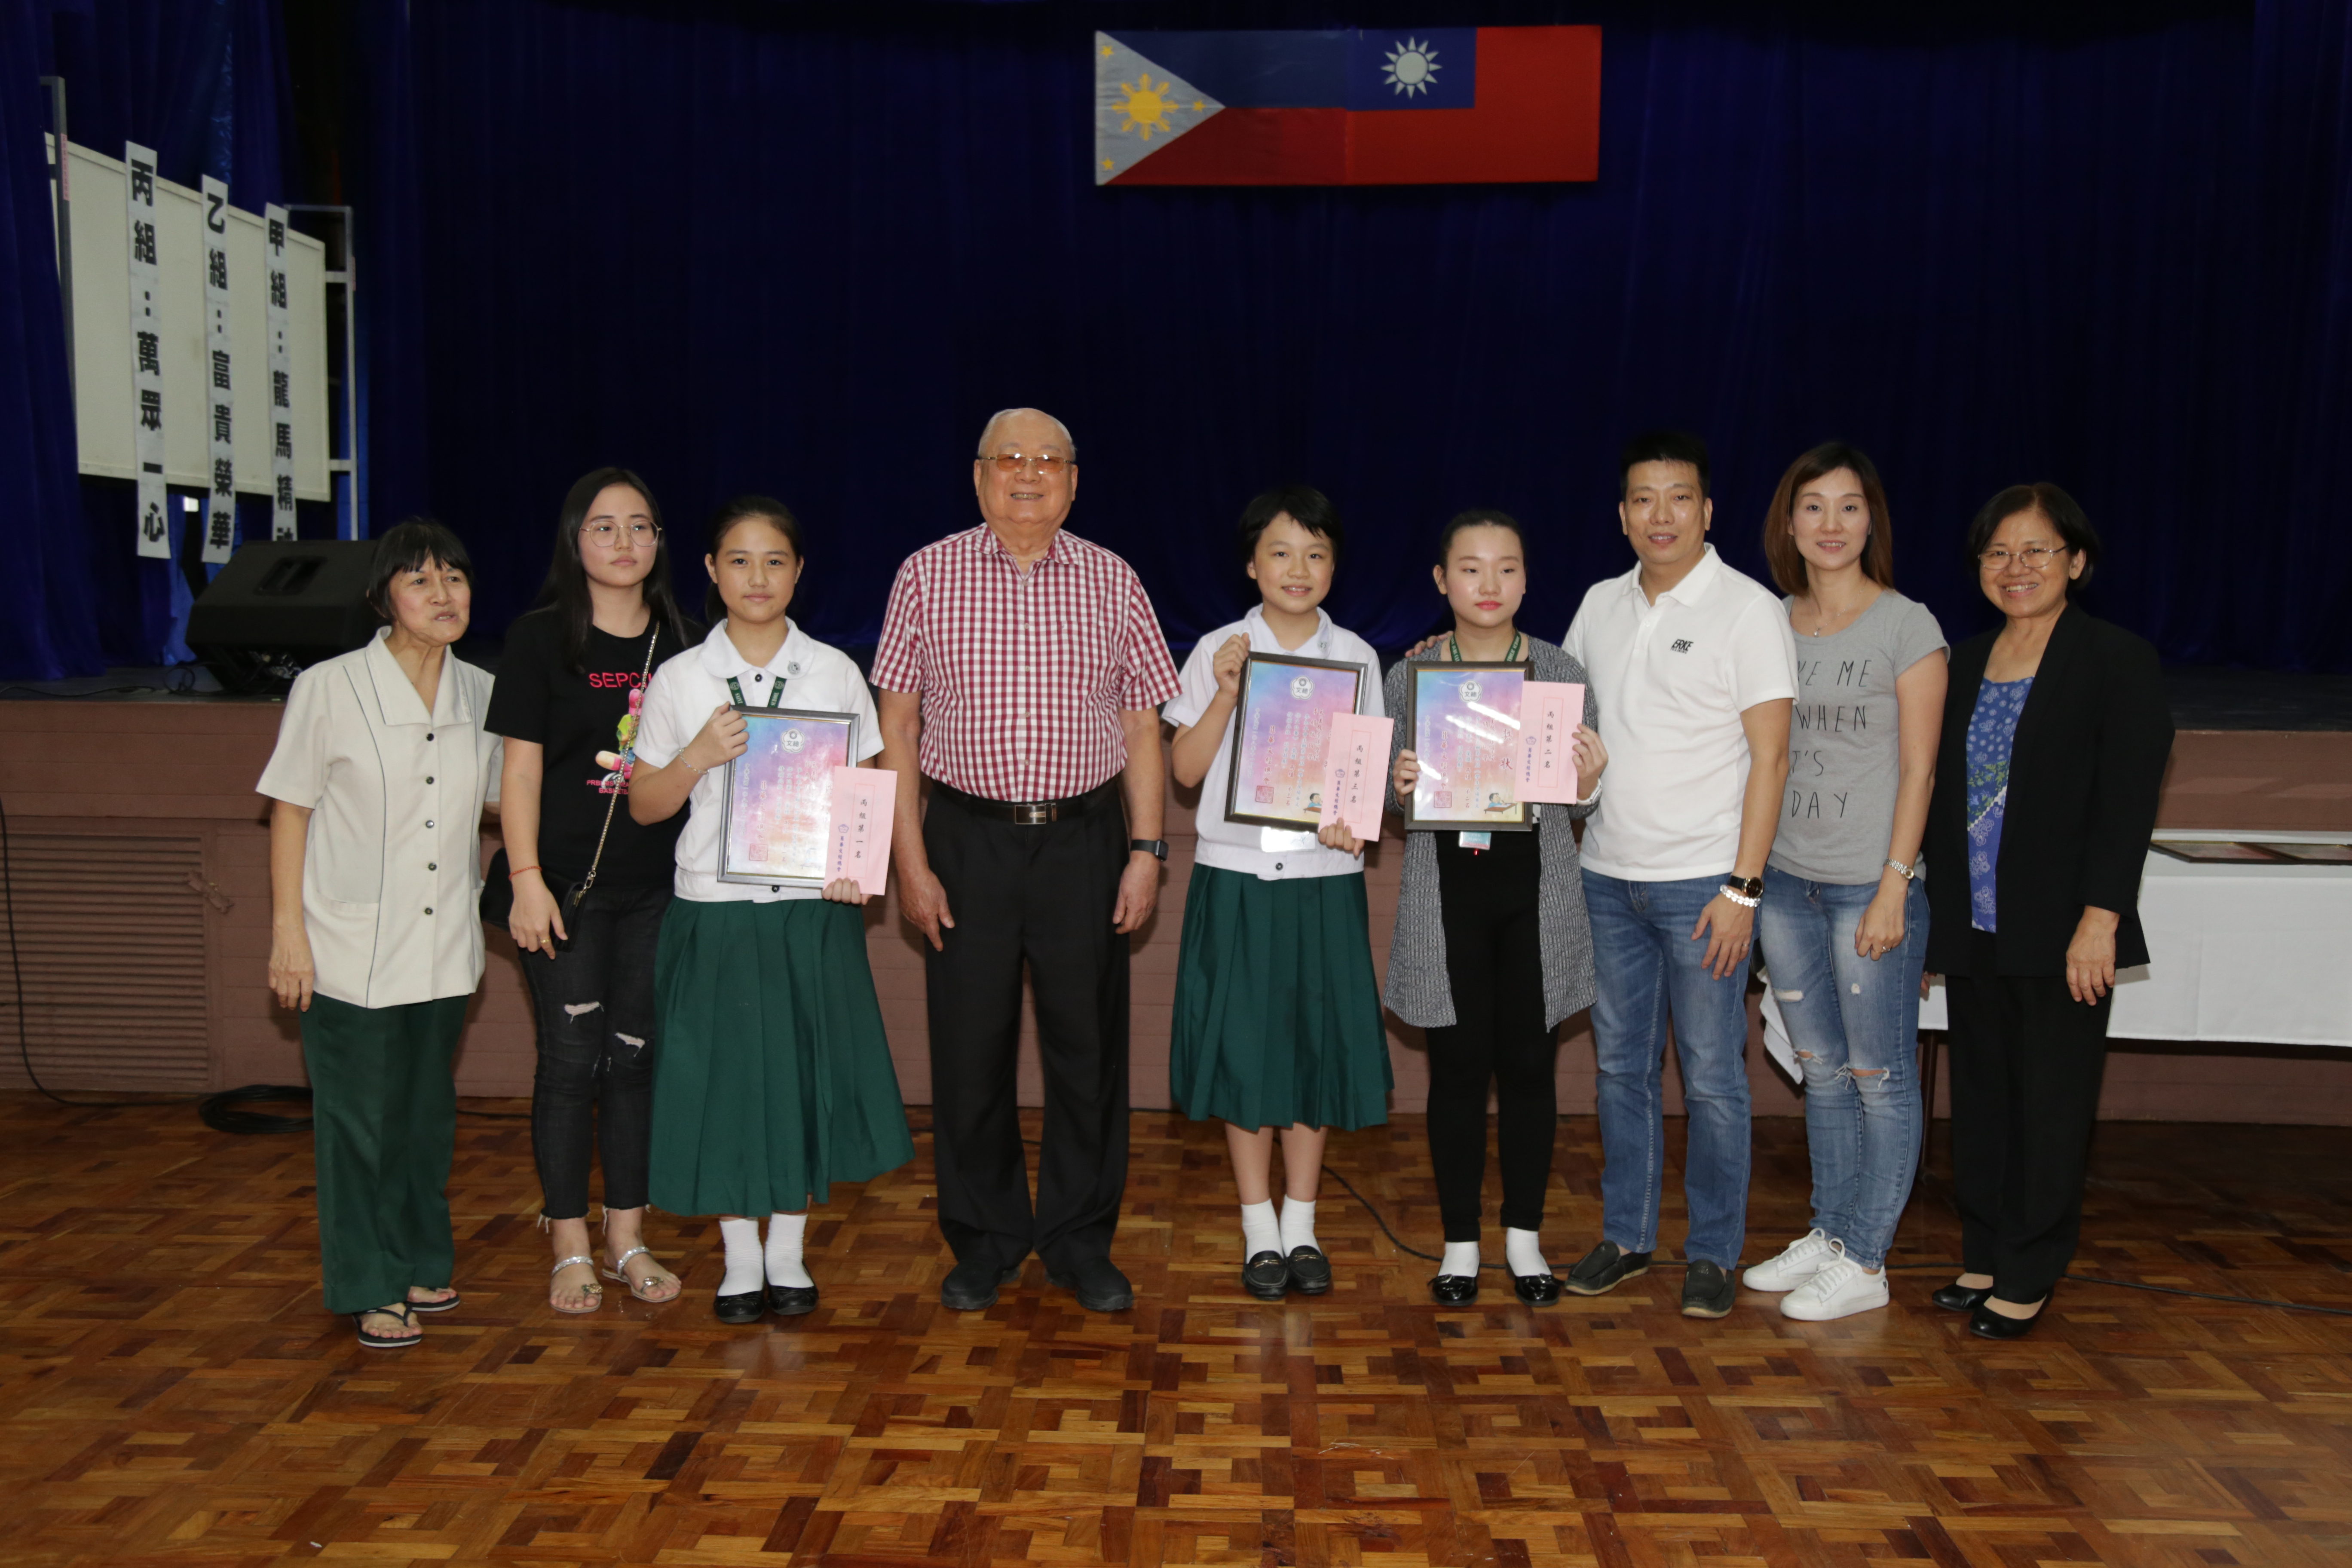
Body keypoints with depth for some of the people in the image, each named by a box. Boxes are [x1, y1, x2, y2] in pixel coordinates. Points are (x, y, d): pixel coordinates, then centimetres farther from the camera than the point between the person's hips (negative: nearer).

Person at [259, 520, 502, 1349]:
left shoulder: (480, 693, 3)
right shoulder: (329, 689, -9)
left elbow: (502, 802, 15)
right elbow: (290, 812, -5)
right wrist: (288, 930, -7)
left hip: (444, 947, 4)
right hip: (352, 950, -4)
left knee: (429, 1115, 15)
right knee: (360, 1122, 4)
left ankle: (421, 1264, 32)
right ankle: (372, 1290, 18)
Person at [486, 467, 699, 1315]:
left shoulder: (685, 643, 9)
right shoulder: (540, 639, -1)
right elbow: (521, 768, -3)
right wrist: (526, 878, -9)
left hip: (659, 885, 3)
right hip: (567, 882, -3)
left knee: (638, 1055, 8)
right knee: (572, 1059, 1)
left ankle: (627, 1240, 20)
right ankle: (571, 1249, 14)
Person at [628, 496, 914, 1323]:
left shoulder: (835, 673, 3)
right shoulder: (680, 678, 2)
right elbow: (644, 805, 5)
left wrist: (856, 864, -13)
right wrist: (699, 756, -13)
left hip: (813, 908, 0)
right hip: (714, 908, 0)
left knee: (805, 1073, 7)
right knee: (723, 1076, 6)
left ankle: (788, 1251, 24)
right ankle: (740, 1256, 24)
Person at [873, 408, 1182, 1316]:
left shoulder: (1113, 583, 6)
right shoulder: (927, 577, 3)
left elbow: (1142, 727, 7)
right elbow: (897, 725, 2)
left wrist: (1147, 850, -1)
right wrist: (909, 859, -3)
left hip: (1085, 840, 1)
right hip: (967, 840, 0)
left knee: (1086, 1046, 6)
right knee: (970, 1047, 5)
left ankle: (1080, 1240, 22)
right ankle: (984, 1240, 23)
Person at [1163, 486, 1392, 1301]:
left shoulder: (1355, 657, 5)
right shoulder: (1217, 651, 1)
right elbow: (1187, 770, -3)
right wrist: (1227, 694, -16)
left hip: (1325, 876, 1)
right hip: (1237, 875, -1)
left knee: (1317, 1042, 6)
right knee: (1244, 1044, 3)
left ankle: (1302, 1225, 21)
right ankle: (1260, 1229, 17)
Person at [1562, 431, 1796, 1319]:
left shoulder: (1749, 609, -6)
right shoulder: (1600, 606, 9)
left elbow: (1770, 756, -8)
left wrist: (1742, 888, -14)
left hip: (1701, 880, -5)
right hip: (1607, 876, 5)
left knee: (1712, 1076, 2)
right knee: (1621, 1065, 12)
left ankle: (1714, 1253, 16)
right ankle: (1626, 1236, 25)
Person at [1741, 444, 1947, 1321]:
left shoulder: (1907, 626, -6)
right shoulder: (1773, 624, 8)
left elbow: (1919, 769, -8)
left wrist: (1894, 886, -13)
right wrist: (1748, 870, 9)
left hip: (1872, 885, -5)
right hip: (1787, 880, 5)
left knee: (1880, 1077, 3)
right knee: (1820, 1071, 14)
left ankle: (1864, 1264, 13)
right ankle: (1828, 1235, 27)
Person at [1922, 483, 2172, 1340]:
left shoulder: (2118, 661, -5)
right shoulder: (1964, 663, 11)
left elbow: (2129, 802, -11)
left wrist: (2100, 918, -18)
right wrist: (1935, 917, 11)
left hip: (2059, 932, -5)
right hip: (1972, 931, 5)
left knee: (2051, 1101, 4)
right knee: (1980, 1093, 13)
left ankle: (2030, 1276, 16)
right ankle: (1985, 1256, 26)